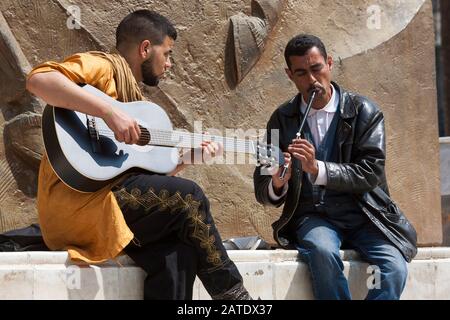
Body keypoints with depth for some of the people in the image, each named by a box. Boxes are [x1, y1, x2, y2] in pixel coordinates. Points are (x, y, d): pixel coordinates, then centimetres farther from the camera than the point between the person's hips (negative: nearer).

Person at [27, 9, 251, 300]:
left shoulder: (136, 97, 25)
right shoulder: (103, 66, -1)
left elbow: (144, 169, 24)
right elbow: (39, 79, -21)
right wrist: (109, 112, -26)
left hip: (112, 195, 8)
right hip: (76, 197, -8)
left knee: (177, 255, -16)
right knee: (187, 196, -16)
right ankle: (234, 296, -4)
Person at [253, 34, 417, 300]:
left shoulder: (363, 111, 2)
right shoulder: (282, 120, 7)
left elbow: (371, 173, -9)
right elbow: (263, 192, 6)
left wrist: (317, 168, -22)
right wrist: (277, 185, -19)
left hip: (362, 216, 0)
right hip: (312, 216, 0)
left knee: (394, 269, -27)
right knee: (323, 251, -34)